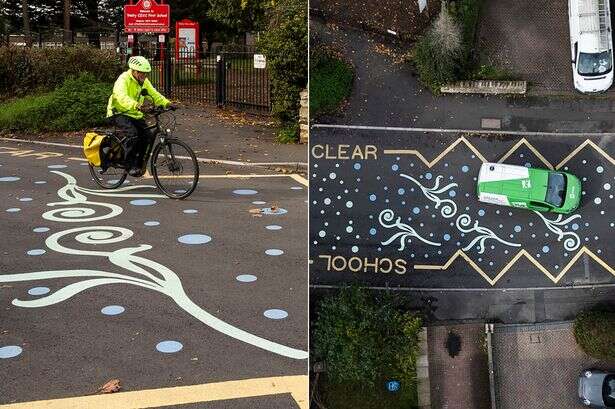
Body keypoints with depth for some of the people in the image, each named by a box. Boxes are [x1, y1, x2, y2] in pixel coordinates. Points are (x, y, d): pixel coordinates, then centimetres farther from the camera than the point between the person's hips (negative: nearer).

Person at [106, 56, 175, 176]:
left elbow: (154, 94, 6)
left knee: (148, 137, -9)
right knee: (133, 134, -30)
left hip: (135, 114, 8)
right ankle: (131, 166, -22)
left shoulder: (144, 81, 5)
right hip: (119, 113, -8)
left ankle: (138, 163, 8)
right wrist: (137, 105, -55)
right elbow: (122, 97, -37)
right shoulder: (123, 79, -20)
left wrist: (167, 103, -13)